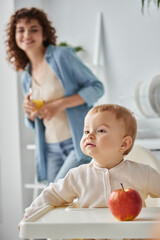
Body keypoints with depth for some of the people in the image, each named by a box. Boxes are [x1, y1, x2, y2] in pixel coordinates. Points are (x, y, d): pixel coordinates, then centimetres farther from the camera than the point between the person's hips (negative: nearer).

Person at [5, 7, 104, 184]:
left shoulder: (63, 55, -5)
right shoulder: (26, 77, 13)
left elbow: (96, 87, -8)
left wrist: (60, 104, -18)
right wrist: (29, 113, -4)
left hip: (80, 143, -6)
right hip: (51, 149, 6)